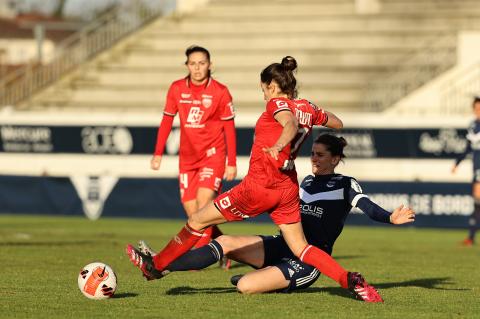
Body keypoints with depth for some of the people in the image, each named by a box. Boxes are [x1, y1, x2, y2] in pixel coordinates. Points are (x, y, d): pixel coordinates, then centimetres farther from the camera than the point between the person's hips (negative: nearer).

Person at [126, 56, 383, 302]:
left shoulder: (277, 104, -10)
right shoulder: (307, 109, 9)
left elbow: (291, 125, -33)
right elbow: (338, 123, 26)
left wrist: (277, 146, -51)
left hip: (260, 185, -7)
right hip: (287, 189, 7)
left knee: (197, 221, 7)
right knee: (301, 249, 6)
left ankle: (155, 265, 17)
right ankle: (351, 281, -13)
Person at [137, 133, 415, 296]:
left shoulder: (345, 185, -7)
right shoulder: (308, 182, 15)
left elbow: (367, 206, -24)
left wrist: (391, 218, -44)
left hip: (308, 261, -7)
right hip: (281, 246, 7)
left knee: (245, 287, -25)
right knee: (225, 243, -11)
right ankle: (162, 265, -10)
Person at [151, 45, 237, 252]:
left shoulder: (220, 92, -8)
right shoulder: (177, 89, 1)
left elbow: (229, 128, -3)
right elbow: (166, 121, 10)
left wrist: (232, 163, -4)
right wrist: (158, 154, 8)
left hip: (212, 155, -4)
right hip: (187, 157, 4)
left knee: (203, 202, -21)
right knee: (192, 213, 2)